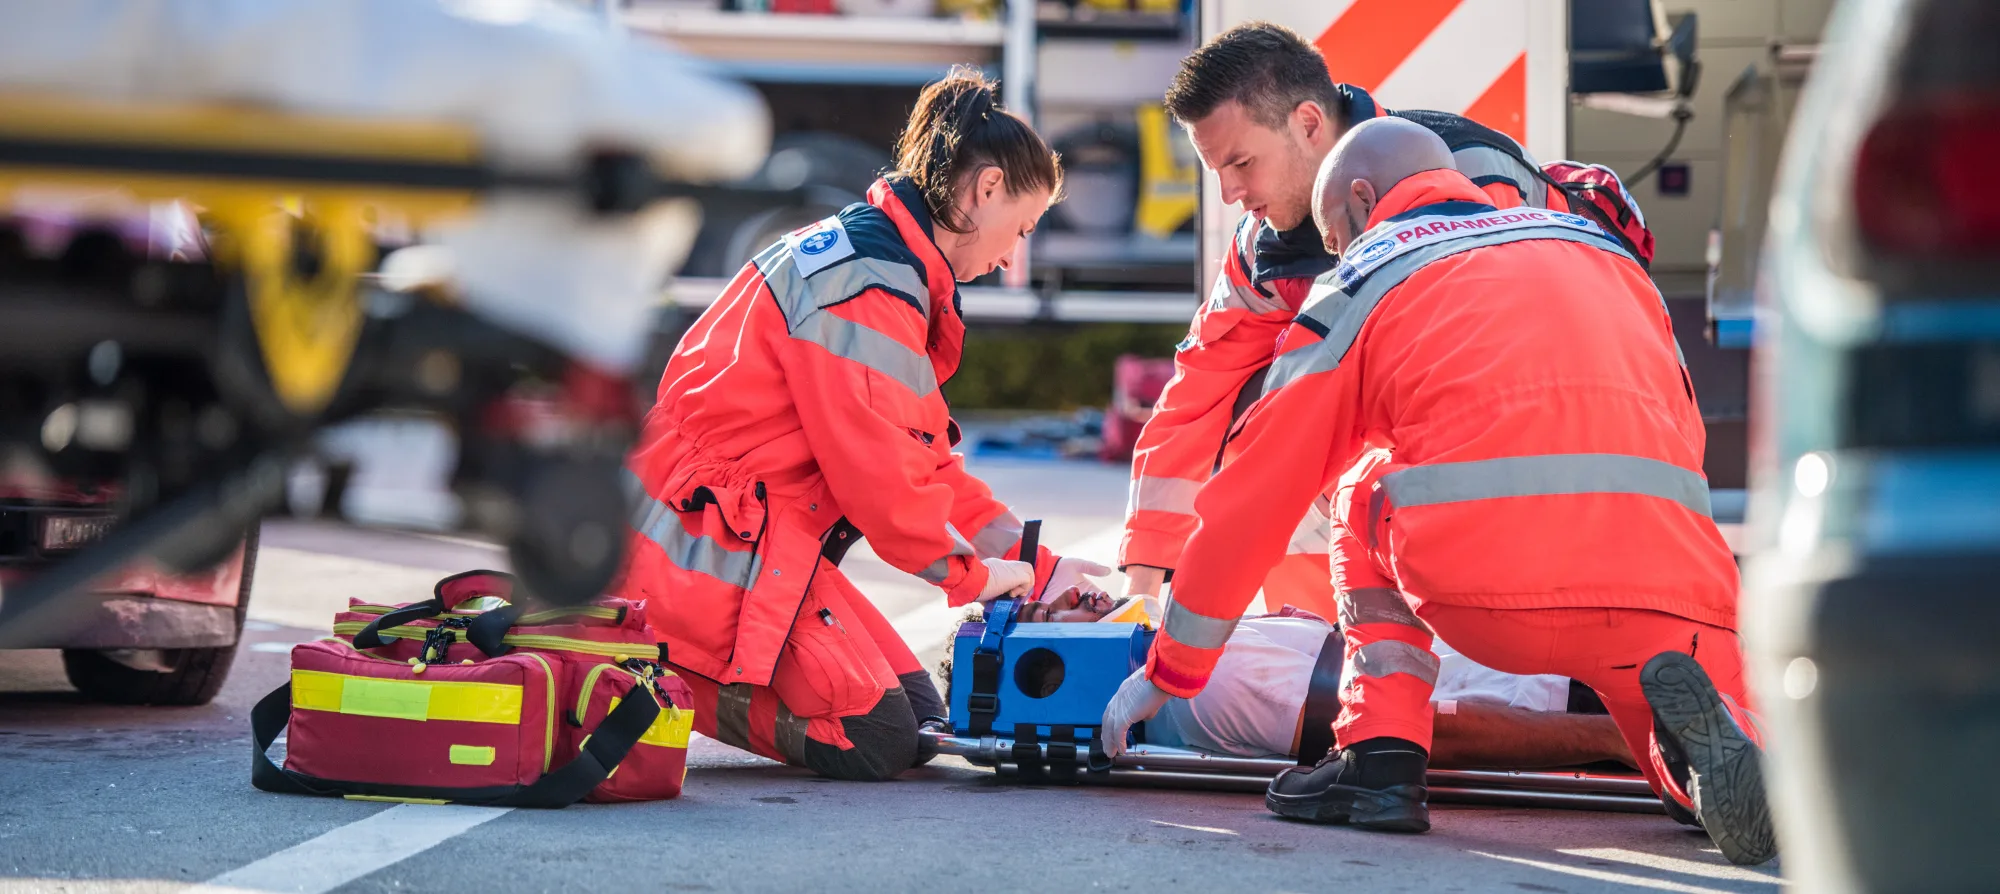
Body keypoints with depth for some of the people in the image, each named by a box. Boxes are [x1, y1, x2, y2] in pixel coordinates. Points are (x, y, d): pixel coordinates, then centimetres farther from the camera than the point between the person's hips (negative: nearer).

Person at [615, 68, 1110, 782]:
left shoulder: (863, 255, 17)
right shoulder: (868, 283, -18)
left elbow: (924, 461, 19)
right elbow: (877, 470, -21)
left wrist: (1036, 565, 14)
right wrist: (971, 573, -5)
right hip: (711, 551, -11)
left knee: (918, 715, 6)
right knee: (877, 742, -14)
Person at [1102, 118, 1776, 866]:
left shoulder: (1363, 280, 20)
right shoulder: (1603, 247, 30)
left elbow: (1255, 495, 23)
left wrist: (1169, 672, 33)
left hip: (1484, 589, -2)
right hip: (1668, 590, 2)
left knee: (1370, 507, 31)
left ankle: (1382, 755, 12)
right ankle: (1699, 719, -10)